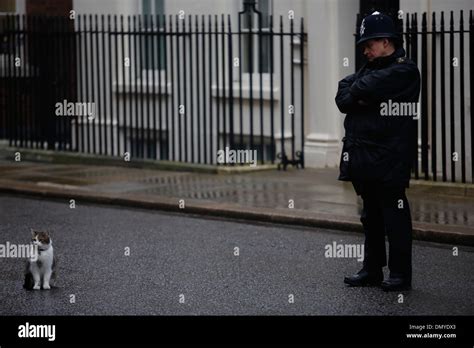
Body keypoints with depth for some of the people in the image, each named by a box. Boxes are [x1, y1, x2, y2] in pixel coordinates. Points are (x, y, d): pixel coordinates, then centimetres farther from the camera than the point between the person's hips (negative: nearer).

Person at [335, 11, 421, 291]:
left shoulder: (405, 71, -7)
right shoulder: (370, 69, 20)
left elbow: (363, 89, -19)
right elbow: (342, 98, 7)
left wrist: (355, 91, 2)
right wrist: (361, 97, -11)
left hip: (389, 160, -8)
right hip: (363, 159, 8)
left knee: (394, 216, -4)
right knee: (371, 216, 14)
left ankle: (400, 274, 0)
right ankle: (372, 270, 22)